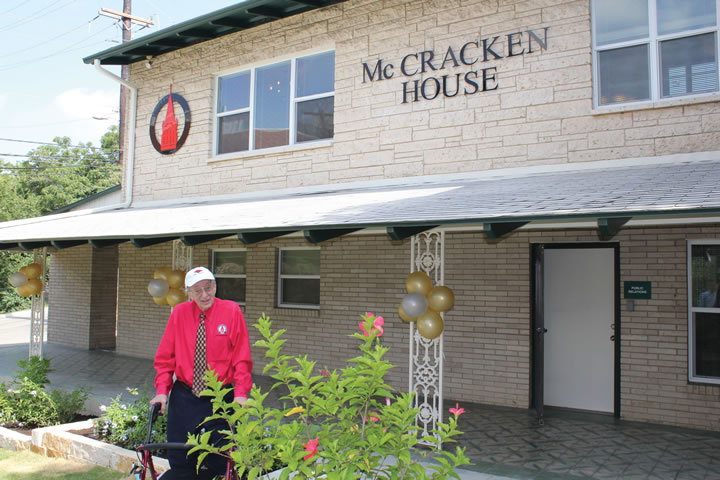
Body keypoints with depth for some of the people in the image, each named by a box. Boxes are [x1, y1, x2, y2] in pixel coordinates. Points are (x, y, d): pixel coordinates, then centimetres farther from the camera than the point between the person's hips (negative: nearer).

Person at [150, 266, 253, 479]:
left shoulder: (231, 311, -3)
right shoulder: (180, 312, 2)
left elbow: (242, 357, -3)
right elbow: (165, 356, 7)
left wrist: (241, 392, -13)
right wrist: (162, 390, -3)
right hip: (184, 398, 2)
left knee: (219, 462, -1)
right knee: (179, 461, 2)